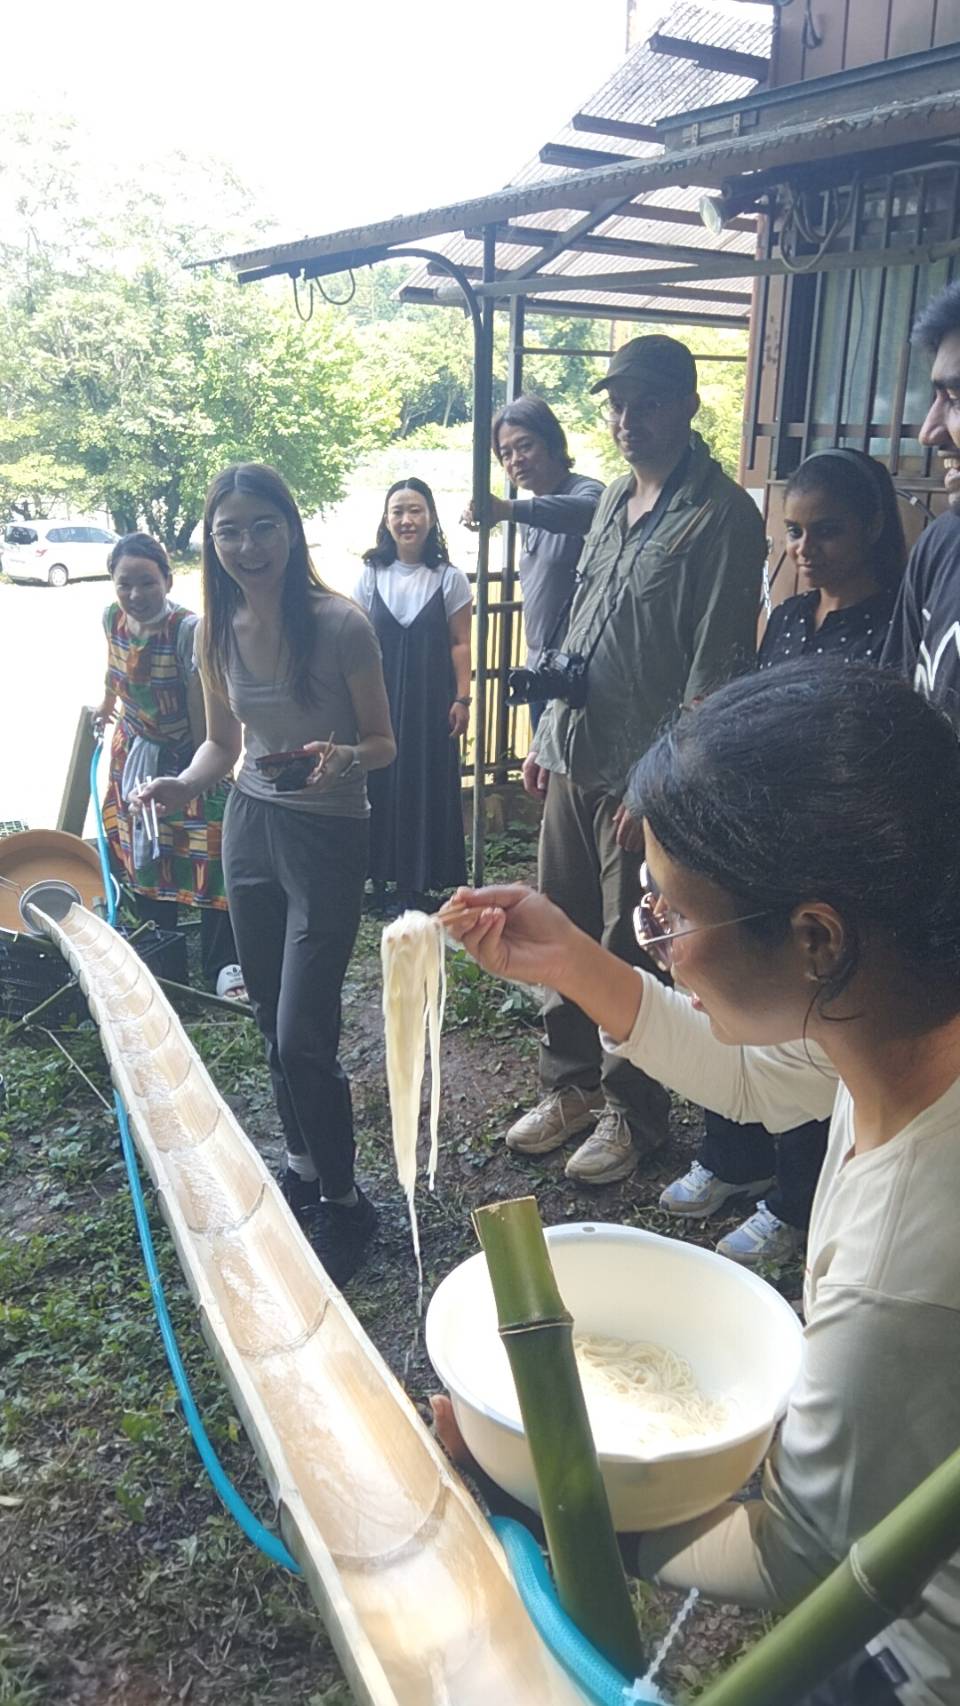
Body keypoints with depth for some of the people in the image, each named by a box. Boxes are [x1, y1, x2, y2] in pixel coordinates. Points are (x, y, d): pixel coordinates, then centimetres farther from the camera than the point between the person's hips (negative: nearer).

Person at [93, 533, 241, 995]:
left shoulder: (189, 630, -25)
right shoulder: (113, 618, -7)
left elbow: (202, 709, -23)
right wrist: (106, 705, 33)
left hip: (186, 757, -6)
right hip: (136, 753, 6)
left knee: (209, 861, -8)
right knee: (144, 859, 10)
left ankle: (223, 968, 4)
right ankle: (165, 969, 23)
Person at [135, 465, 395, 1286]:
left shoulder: (341, 624, -17)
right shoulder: (219, 632, 0)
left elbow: (384, 742, -9)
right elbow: (223, 743, 11)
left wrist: (345, 758, -31)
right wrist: (184, 784, -9)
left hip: (328, 837, -5)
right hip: (251, 826, 6)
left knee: (301, 1038, -5)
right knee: (274, 1024, 15)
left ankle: (343, 1200, 17)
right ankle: (305, 1164, 37)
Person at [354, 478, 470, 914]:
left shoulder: (449, 578, 0)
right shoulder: (371, 575, 4)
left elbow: (460, 644, 0)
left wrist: (462, 699, -5)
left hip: (431, 701, -1)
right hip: (382, 698, 2)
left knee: (432, 786, 1)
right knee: (385, 785, 4)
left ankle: (423, 884, 12)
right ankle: (392, 878, 15)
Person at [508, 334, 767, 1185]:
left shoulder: (722, 516, -12)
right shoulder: (615, 498, 13)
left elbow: (714, 666, -16)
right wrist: (548, 732, 15)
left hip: (642, 771, -7)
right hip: (574, 757, 7)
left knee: (630, 951, 4)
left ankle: (632, 1111, 23)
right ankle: (570, 1084, 33)